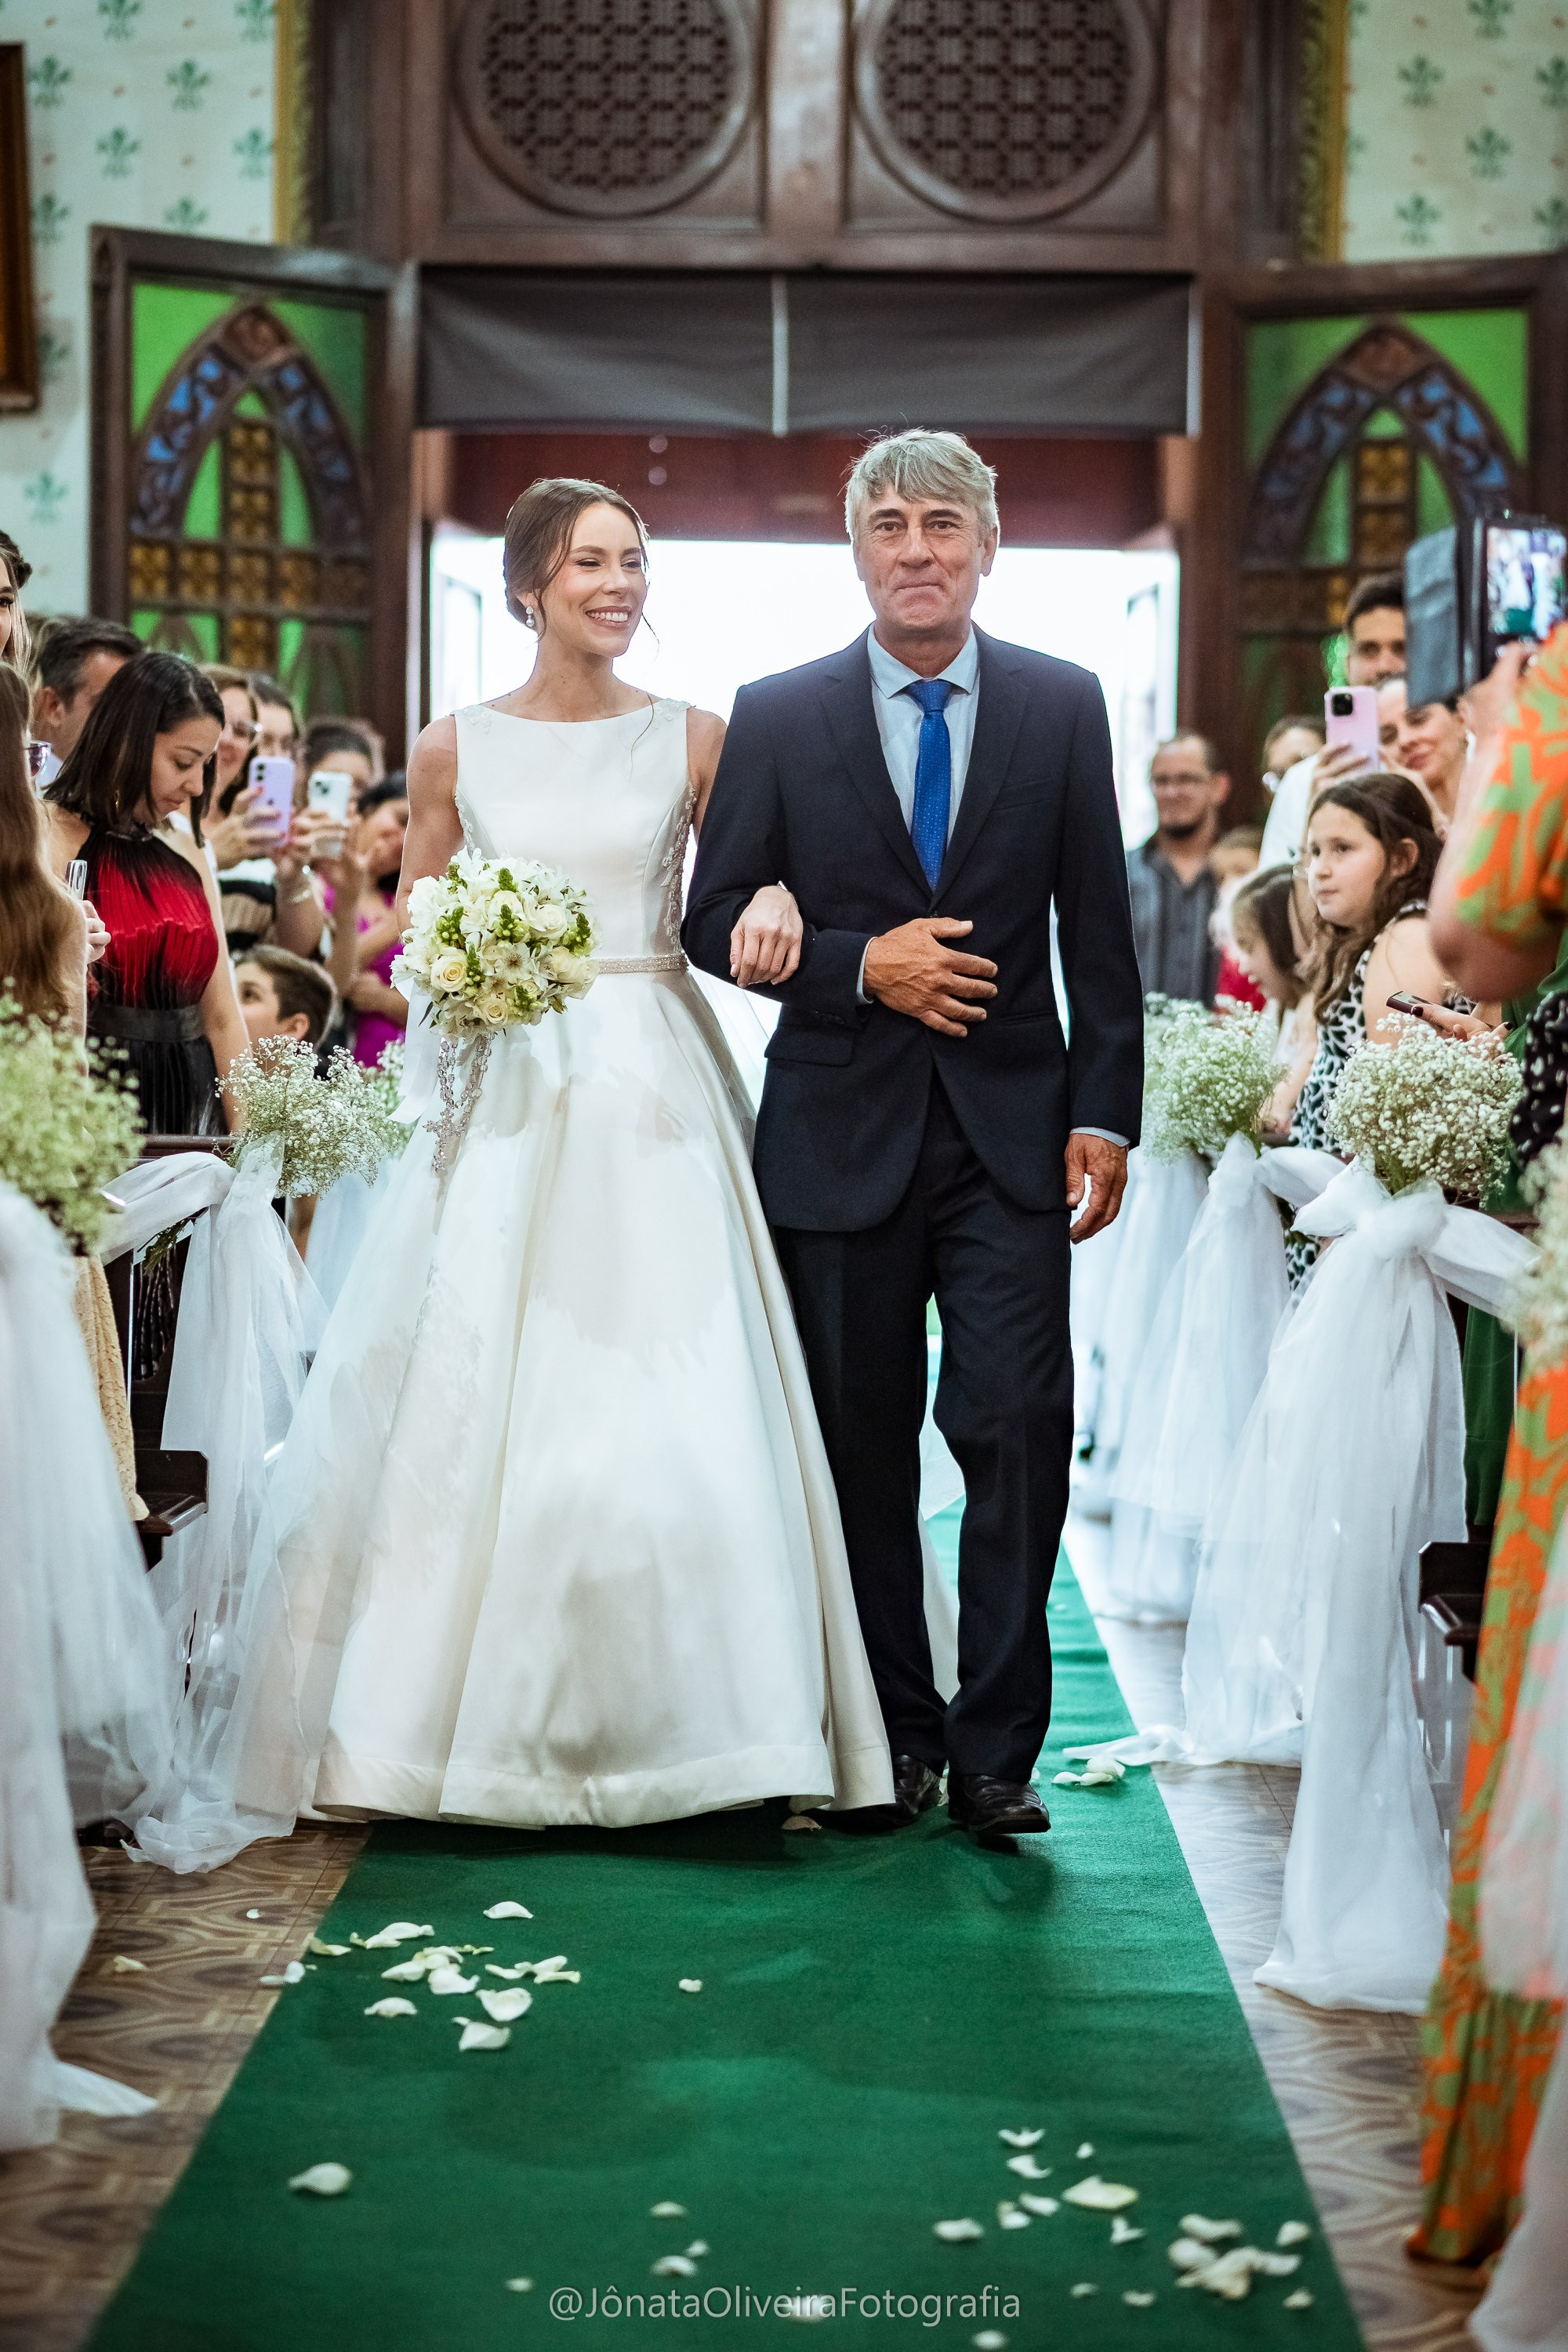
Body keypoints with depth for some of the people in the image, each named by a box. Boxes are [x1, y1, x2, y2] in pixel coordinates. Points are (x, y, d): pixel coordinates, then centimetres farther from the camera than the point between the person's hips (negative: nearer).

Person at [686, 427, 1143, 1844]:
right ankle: (897, 1734, 21)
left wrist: (1105, 1114, -2)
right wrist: (863, 965, -13)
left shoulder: (1065, 707, 5)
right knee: (863, 1450, 8)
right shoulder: (777, 718, 2)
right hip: (842, 1132, 1)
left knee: (1018, 1429, -8)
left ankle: (996, 1752, 2)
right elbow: (716, 923, 2)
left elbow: (1098, 927, 5)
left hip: (1012, 1134, 0)